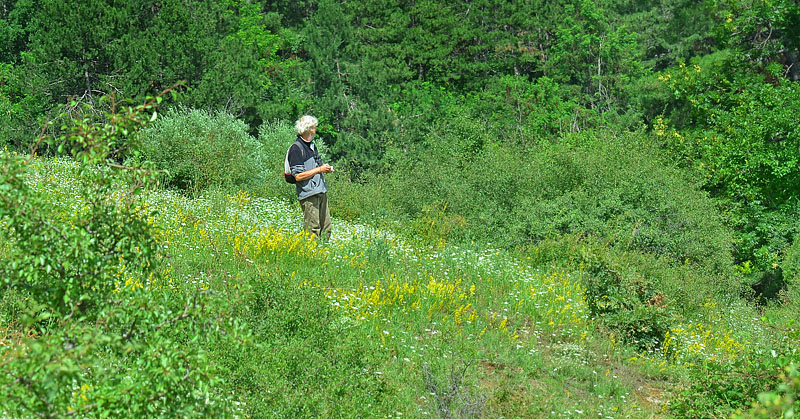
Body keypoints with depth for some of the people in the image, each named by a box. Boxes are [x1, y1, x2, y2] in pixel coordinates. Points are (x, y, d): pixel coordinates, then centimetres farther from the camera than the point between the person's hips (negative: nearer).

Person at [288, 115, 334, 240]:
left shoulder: (312, 145, 17)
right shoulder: (296, 148, -12)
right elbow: (298, 176, -17)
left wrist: (326, 168, 9)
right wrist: (319, 169, -14)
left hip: (321, 192, 9)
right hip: (309, 194, -9)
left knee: (326, 228, 9)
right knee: (313, 230, -7)